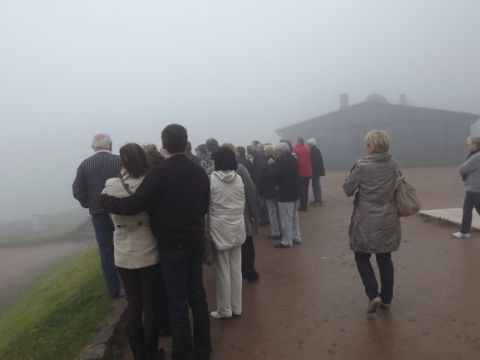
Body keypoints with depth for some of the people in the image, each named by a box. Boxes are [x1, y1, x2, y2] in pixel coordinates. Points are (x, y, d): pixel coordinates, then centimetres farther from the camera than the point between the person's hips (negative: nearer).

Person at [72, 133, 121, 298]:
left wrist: (90, 204, 8)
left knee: (107, 252, 11)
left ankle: (113, 290, 18)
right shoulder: (120, 161, -10)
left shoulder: (85, 165, -3)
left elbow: (77, 191, -6)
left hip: (99, 215, 1)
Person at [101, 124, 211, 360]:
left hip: (172, 245, -6)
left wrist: (105, 200, -2)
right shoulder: (200, 172, 2)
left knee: (177, 302, 5)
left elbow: (133, 205, -18)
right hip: (196, 242, 6)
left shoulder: (159, 173, -16)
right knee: (197, 296, 16)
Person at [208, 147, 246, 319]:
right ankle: (236, 307, 24)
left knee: (222, 271, 6)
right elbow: (242, 203, 8)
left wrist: (206, 227, 4)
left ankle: (224, 309, 17)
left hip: (220, 228, -4)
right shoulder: (239, 179, 1)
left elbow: (206, 205, -6)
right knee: (236, 269, 12)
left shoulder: (212, 179, -11)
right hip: (237, 227, 4)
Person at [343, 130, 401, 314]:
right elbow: (396, 186, 13)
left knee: (362, 257, 12)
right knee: (385, 258, 16)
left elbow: (348, 189, -9)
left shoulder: (362, 166, -17)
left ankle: (373, 295, 1)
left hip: (367, 221, -5)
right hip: (388, 220, 5)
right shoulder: (393, 164, -1)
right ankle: (386, 298, 25)